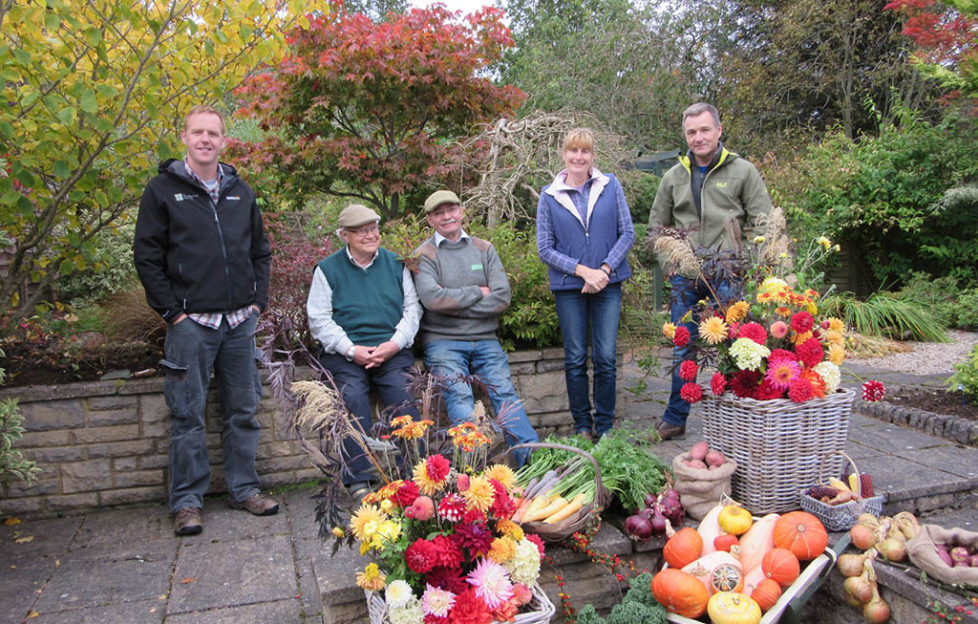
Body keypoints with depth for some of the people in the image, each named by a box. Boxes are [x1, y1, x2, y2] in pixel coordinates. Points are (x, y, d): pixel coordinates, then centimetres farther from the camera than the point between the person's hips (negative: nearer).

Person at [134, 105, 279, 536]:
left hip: (240, 322, 4)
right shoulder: (163, 190, 1)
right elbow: (147, 257, -1)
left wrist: (258, 301, 7)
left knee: (243, 410, 9)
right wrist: (172, 311, -7)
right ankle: (188, 500, 13)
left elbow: (260, 251, 19)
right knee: (188, 414, 2)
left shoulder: (240, 192, 13)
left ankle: (244, 488, 22)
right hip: (191, 322, -4)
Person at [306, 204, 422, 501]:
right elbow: (319, 319, 2)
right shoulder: (328, 269, 7)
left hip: (391, 350, 1)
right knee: (352, 396, -28)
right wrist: (351, 349, -11)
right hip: (344, 353, -1)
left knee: (402, 392, -25)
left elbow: (412, 308, 12)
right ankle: (359, 481, -25)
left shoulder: (395, 264, 15)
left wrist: (395, 343, -5)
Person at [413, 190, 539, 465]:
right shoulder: (424, 254, 4)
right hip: (443, 342, -2)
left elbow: (502, 297, 0)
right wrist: (478, 292, -4)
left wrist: (454, 304, -7)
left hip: (484, 339, 3)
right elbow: (433, 299, -14)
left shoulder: (484, 249, 14)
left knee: (505, 391, -16)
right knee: (459, 396, -23)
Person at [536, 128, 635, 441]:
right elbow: (545, 248, 0)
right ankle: (582, 425, 20)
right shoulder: (549, 196, 2)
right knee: (575, 360, 5)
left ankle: (605, 426, 15)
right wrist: (582, 270, -11)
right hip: (569, 287, 0)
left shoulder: (610, 186, 4)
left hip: (608, 283, 0)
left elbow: (627, 233, 4)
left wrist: (604, 269, -9)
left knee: (606, 359, 0)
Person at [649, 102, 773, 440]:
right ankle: (675, 419, 21)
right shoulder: (674, 177, 12)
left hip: (729, 276, -3)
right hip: (685, 278, 3)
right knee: (682, 350, 9)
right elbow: (657, 226, 20)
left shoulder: (743, 171, 3)